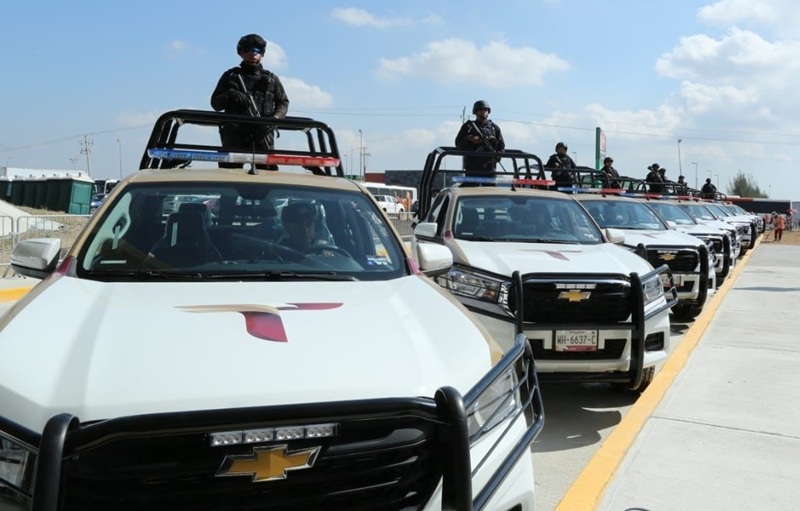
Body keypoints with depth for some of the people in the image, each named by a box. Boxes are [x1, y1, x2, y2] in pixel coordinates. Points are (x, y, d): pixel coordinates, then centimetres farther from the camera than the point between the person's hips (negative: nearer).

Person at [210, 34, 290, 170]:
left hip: (263, 134, 0)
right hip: (234, 134, 0)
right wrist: (229, 96, -7)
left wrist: (275, 118, -7)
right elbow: (215, 103, 15)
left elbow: (283, 102, 13)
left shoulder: (271, 79, 19)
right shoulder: (230, 76, 17)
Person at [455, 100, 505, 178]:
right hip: (472, 168, -1)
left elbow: (501, 145, 10)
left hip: (489, 167, 2)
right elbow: (458, 143, 4)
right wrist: (469, 139, -14)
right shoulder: (468, 126, 10)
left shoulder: (494, 128, 13)